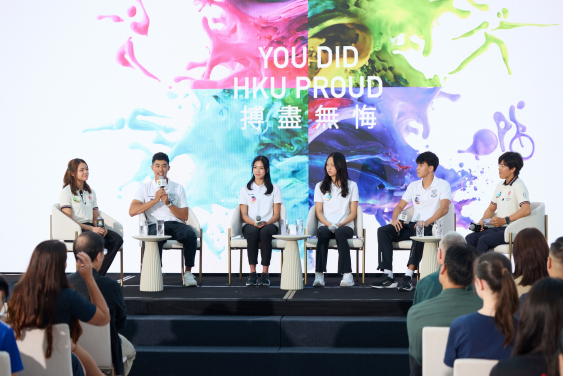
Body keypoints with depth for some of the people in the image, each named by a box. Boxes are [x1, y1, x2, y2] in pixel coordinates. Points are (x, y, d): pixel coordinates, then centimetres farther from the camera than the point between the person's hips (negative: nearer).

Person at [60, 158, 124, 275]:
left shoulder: (91, 192, 22)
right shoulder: (66, 192, 0)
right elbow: (68, 219, -9)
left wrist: (101, 227, -4)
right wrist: (91, 229, -18)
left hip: (90, 227, 7)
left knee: (117, 239, -20)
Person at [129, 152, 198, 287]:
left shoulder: (178, 188, 16)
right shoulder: (145, 188, 14)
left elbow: (184, 216, 8)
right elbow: (132, 211, -1)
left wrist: (168, 203, -7)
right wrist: (155, 200, -6)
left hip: (176, 224, 2)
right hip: (155, 224, -2)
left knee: (190, 234, -32)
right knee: (156, 236, -39)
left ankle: (188, 273, -23)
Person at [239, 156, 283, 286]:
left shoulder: (274, 189, 13)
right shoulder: (245, 189, 15)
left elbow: (276, 215, 6)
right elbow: (243, 215, 6)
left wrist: (266, 223, -16)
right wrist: (254, 223, -15)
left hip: (269, 225, 0)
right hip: (250, 225, 0)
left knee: (265, 232, -37)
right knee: (253, 232, -37)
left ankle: (265, 273, -36)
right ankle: (252, 273, -36)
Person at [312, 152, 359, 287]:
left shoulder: (351, 185, 12)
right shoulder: (320, 186, 16)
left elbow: (353, 212, 6)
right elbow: (318, 211, 8)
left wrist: (340, 224, -11)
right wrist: (328, 224, -12)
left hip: (345, 226, -1)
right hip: (325, 225, 1)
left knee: (340, 233, -38)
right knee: (322, 232, -36)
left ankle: (347, 274, -42)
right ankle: (319, 274, -42)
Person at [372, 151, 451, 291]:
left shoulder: (442, 185, 0)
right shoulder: (413, 186, 19)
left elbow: (444, 208, -15)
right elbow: (400, 206, 18)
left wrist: (427, 222, -30)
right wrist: (395, 219, -6)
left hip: (431, 226, -6)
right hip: (413, 224, 6)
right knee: (383, 231, -17)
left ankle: (408, 276, -44)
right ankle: (388, 276, -26)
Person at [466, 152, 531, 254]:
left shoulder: (518, 185, -8)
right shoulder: (500, 185, 19)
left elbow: (526, 210, -21)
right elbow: (491, 208, 26)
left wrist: (505, 220, -23)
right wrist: (482, 221, 6)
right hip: (498, 228, 8)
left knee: (484, 239, -29)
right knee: (470, 238, -14)